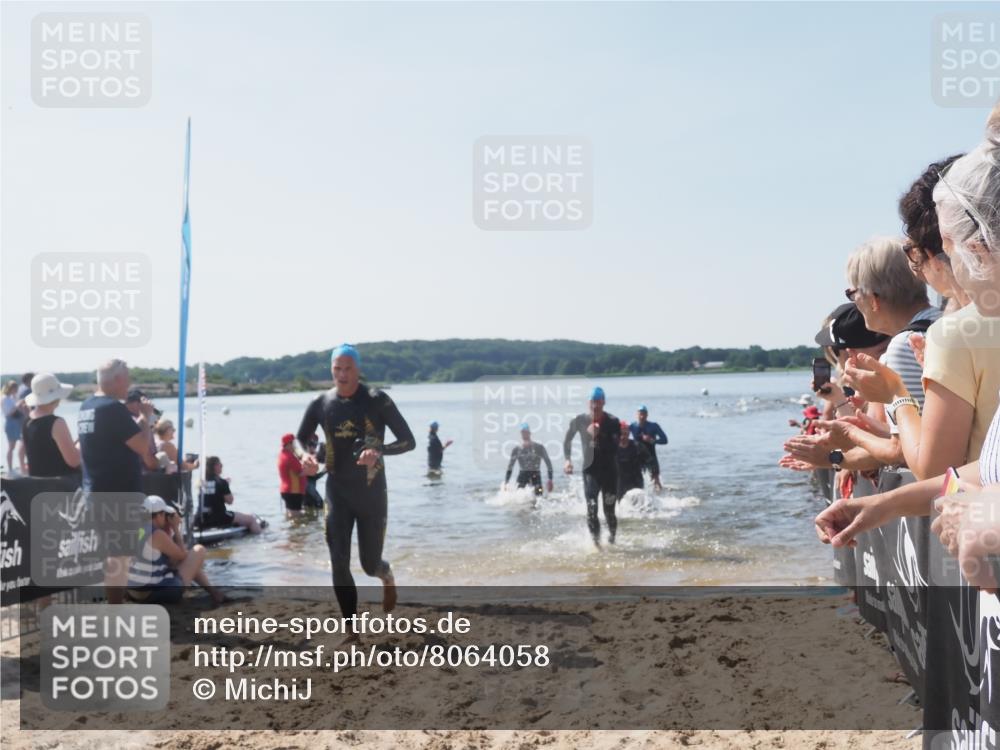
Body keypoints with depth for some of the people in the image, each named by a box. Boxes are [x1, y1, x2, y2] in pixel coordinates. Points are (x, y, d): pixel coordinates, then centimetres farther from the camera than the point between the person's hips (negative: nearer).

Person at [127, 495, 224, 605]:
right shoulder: (157, 535, -19)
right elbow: (182, 556, -3)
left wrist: (168, 529, 9)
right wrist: (176, 528, 1)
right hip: (157, 593, -8)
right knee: (199, 550, 6)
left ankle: (212, 591, 36)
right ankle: (212, 591, 21)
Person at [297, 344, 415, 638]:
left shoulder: (377, 401, -11)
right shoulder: (321, 404, -1)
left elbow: (409, 441, -10)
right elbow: (300, 440, 11)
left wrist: (379, 451, -30)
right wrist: (305, 457, -13)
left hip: (372, 493, -2)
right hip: (337, 493, 2)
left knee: (370, 564, 7)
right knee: (339, 564, -5)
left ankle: (387, 577, 45)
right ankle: (352, 629, 8)